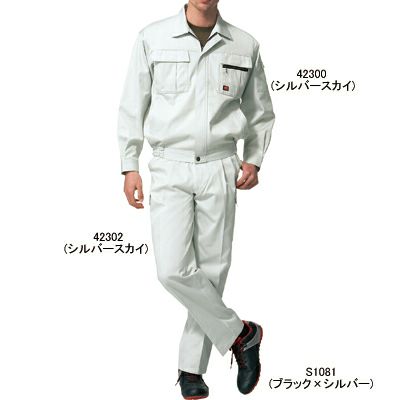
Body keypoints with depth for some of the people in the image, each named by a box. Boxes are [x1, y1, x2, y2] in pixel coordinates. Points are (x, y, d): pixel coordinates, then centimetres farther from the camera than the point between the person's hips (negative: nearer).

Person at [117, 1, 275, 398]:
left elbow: (261, 112, 16)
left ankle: (191, 367, 18)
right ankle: (240, 334, 10)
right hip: (168, 170, -1)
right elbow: (132, 107, 6)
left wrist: (253, 160, 3)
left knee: (212, 270, 2)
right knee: (173, 270, -11)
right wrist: (129, 167, 3)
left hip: (220, 170, 1)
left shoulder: (245, 46, 5)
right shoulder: (152, 38, 2)